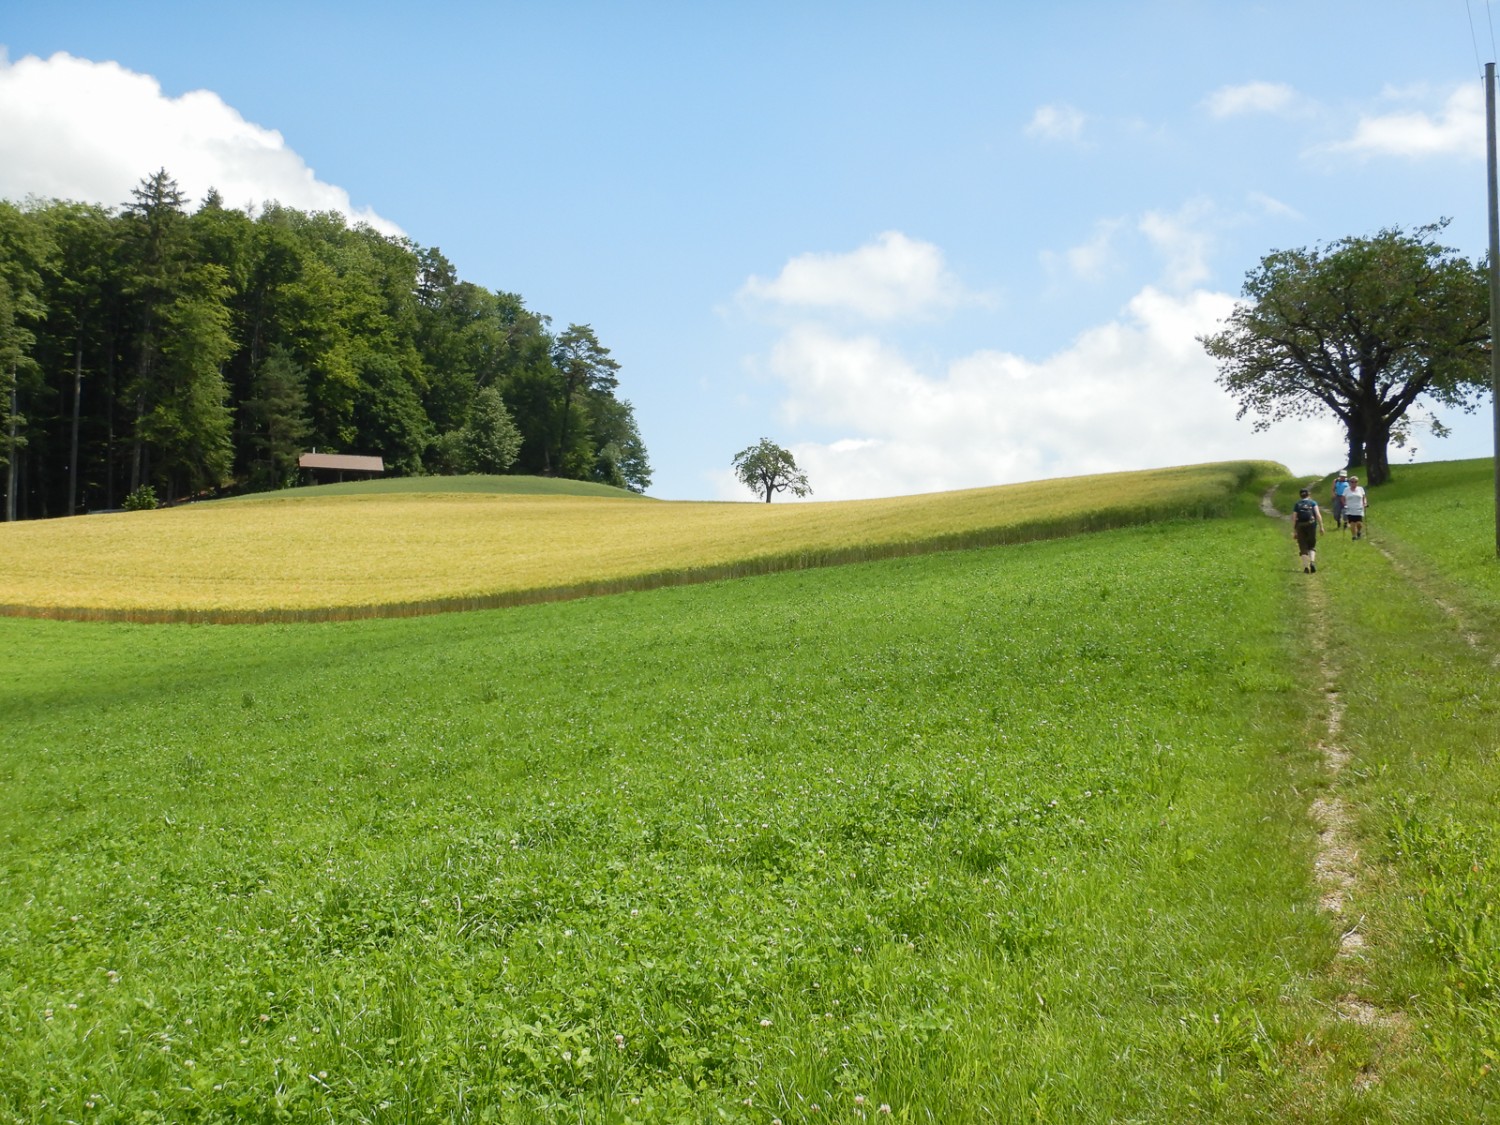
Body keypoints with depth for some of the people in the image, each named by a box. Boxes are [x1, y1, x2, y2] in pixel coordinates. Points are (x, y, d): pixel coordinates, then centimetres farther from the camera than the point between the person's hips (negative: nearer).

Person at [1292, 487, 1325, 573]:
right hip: (1311, 525, 0)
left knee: (1303, 548, 7)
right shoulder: (1313, 503, 6)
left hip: (1300, 527, 0)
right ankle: (1312, 562, -9)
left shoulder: (1297, 505, 8)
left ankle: (1306, 567, 0)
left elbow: (1294, 519, 2)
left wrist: (1294, 531, 5)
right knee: (1312, 546, 14)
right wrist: (1321, 526, -4)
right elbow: (1318, 515, -7)